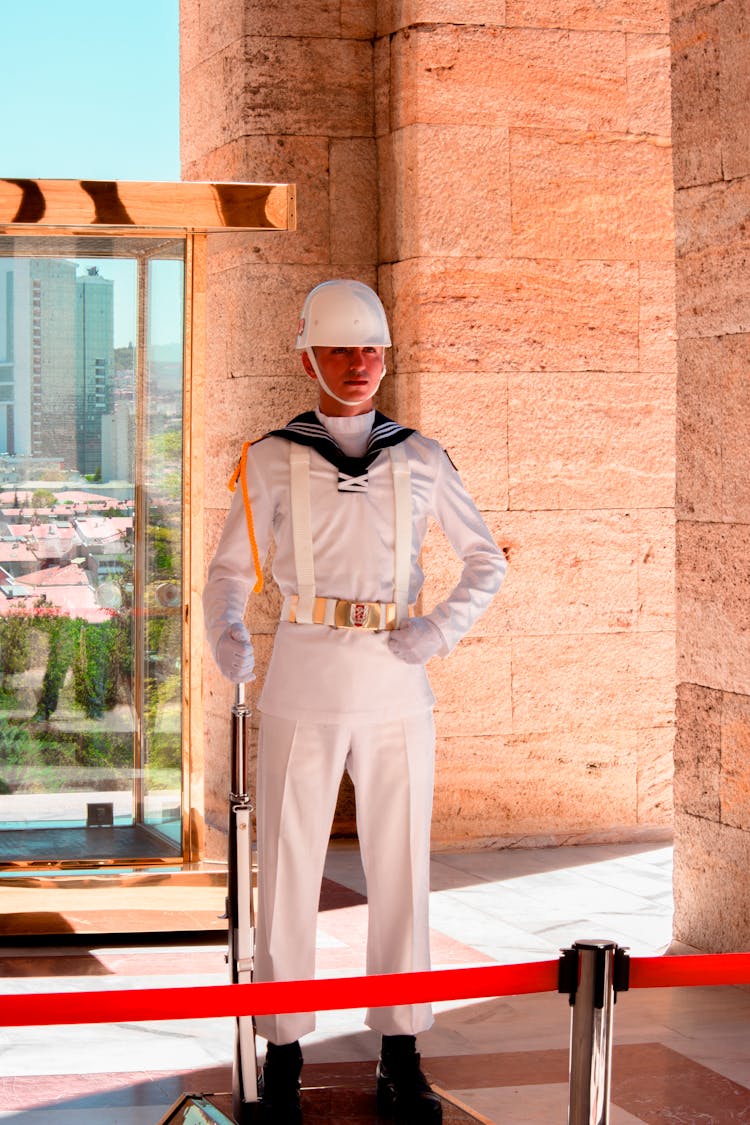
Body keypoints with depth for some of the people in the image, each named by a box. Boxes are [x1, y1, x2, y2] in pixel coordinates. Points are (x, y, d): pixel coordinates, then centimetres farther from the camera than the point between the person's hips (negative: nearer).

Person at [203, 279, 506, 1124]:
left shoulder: (420, 461, 8)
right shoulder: (271, 462, 4)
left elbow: (487, 563, 13)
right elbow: (229, 575, 4)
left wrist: (444, 629, -5)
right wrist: (228, 640, -18)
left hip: (397, 693, 2)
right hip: (303, 688, -1)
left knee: (400, 871, 4)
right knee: (289, 872, 1)